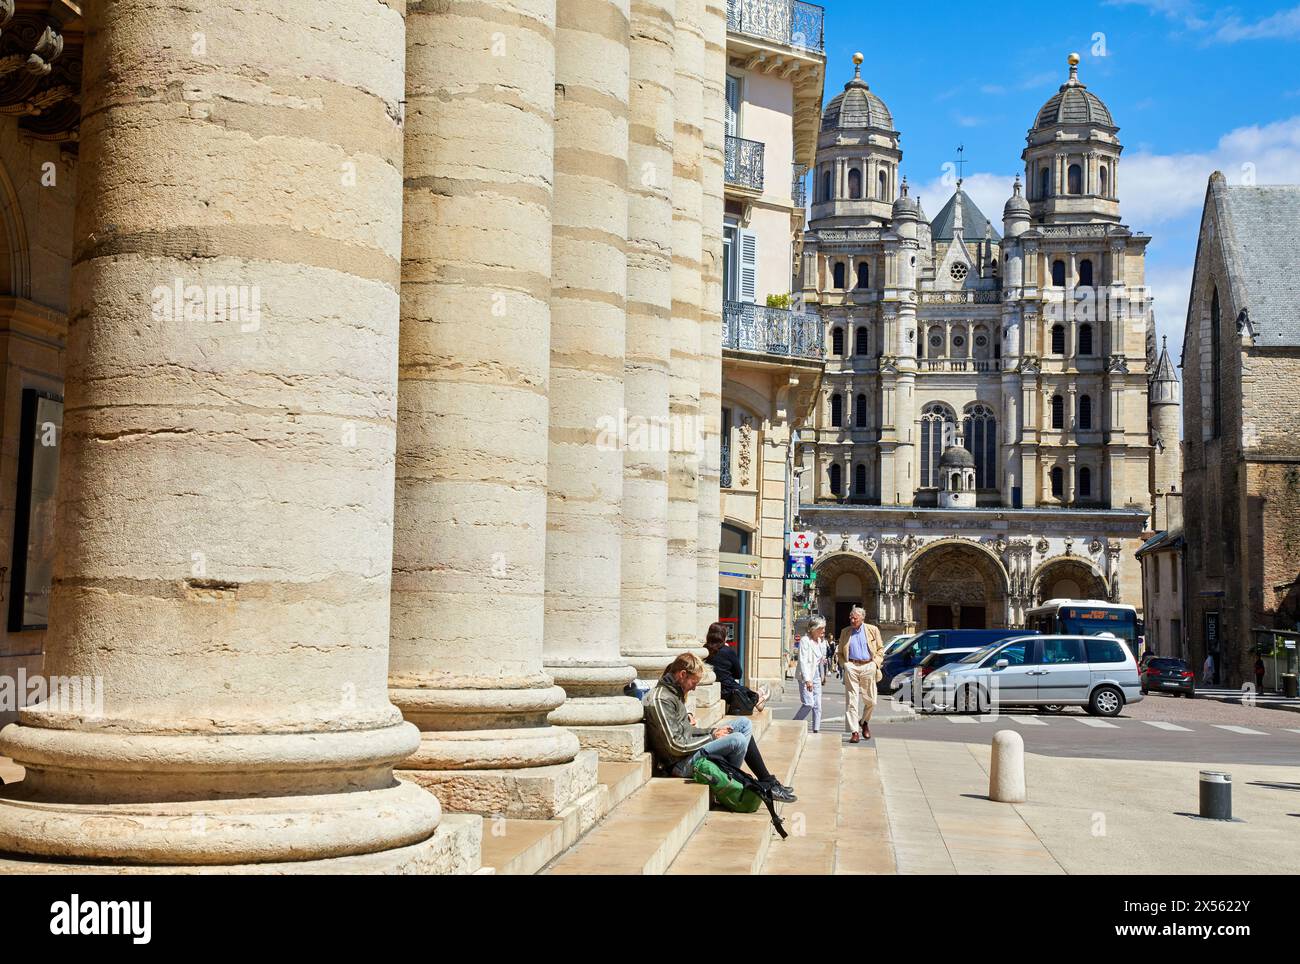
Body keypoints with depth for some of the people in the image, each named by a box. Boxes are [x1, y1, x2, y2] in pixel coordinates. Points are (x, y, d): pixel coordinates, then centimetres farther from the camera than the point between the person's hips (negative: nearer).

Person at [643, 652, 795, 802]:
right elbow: (676, 746, -24)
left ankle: (768, 782, 9)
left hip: (691, 746, 11)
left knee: (744, 723, 8)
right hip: (681, 762, -11)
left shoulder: (673, 690, 10)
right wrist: (712, 735, -14)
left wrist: (687, 718, 2)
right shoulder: (661, 700, -21)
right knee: (738, 739, -26)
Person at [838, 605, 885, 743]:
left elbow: (880, 648, 12)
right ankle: (854, 733, -5)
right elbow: (840, 652, 16)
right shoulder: (845, 632, 11)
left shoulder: (872, 630, 7)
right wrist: (844, 664, 0)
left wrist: (876, 662, -2)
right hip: (851, 667, 0)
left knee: (870, 701, 5)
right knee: (851, 701, -6)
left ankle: (864, 722, 34)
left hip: (868, 666, 0)